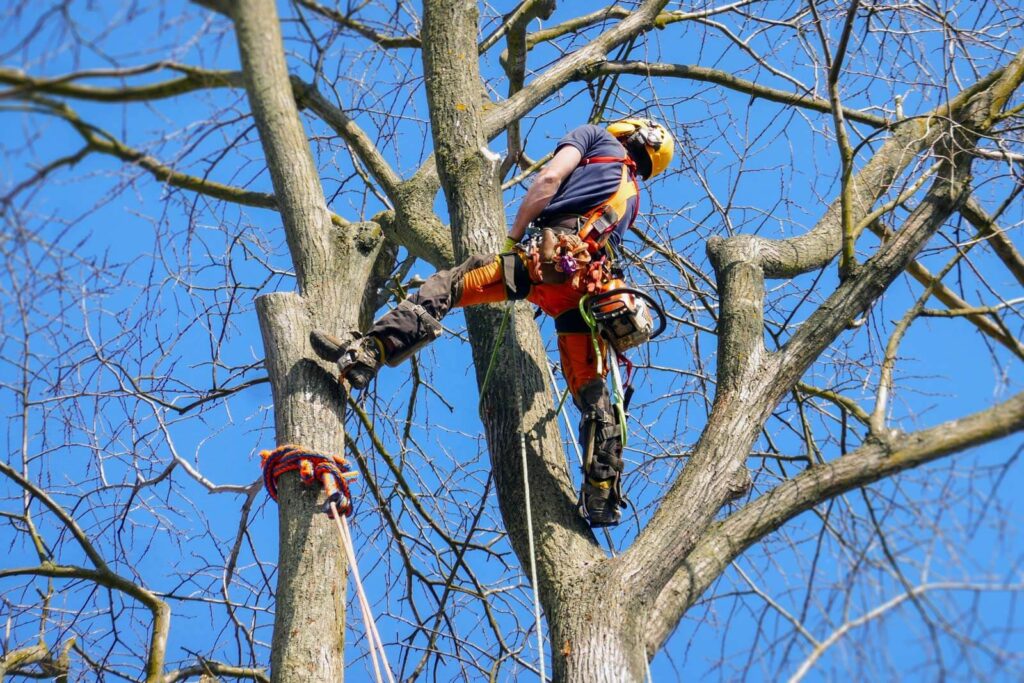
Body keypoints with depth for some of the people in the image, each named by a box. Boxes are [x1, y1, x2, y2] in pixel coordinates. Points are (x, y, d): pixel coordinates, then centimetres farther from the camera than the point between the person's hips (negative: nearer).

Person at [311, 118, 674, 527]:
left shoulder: (598, 138, 19)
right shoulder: (631, 196, 37)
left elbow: (549, 178, 2)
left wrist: (514, 237, 5)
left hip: (550, 258, -6)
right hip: (589, 287, 7)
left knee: (444, 286, -7)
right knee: (591, 394, 10)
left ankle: (363, 356, -22)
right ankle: (603, 499, 10)